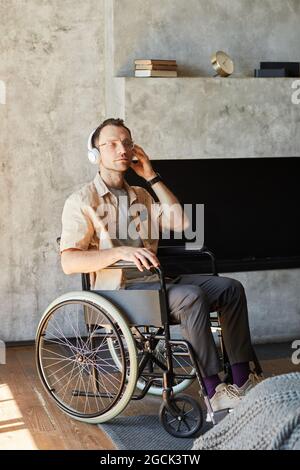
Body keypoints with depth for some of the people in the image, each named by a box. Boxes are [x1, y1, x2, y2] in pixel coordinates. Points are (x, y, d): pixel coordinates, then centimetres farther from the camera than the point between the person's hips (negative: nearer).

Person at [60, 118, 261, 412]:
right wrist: (120, 252, -28)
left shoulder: (141, 197, 21)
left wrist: (152, 177, 5)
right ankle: (214, 392, -29)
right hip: (120, 291, -7)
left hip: (155, 282, 8)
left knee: (230, 288, -8)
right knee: (191, 297, -31)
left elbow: (181, 223, 4)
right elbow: (69, 262, -16)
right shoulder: (82, 201, -3)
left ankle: (243, 380, -9)